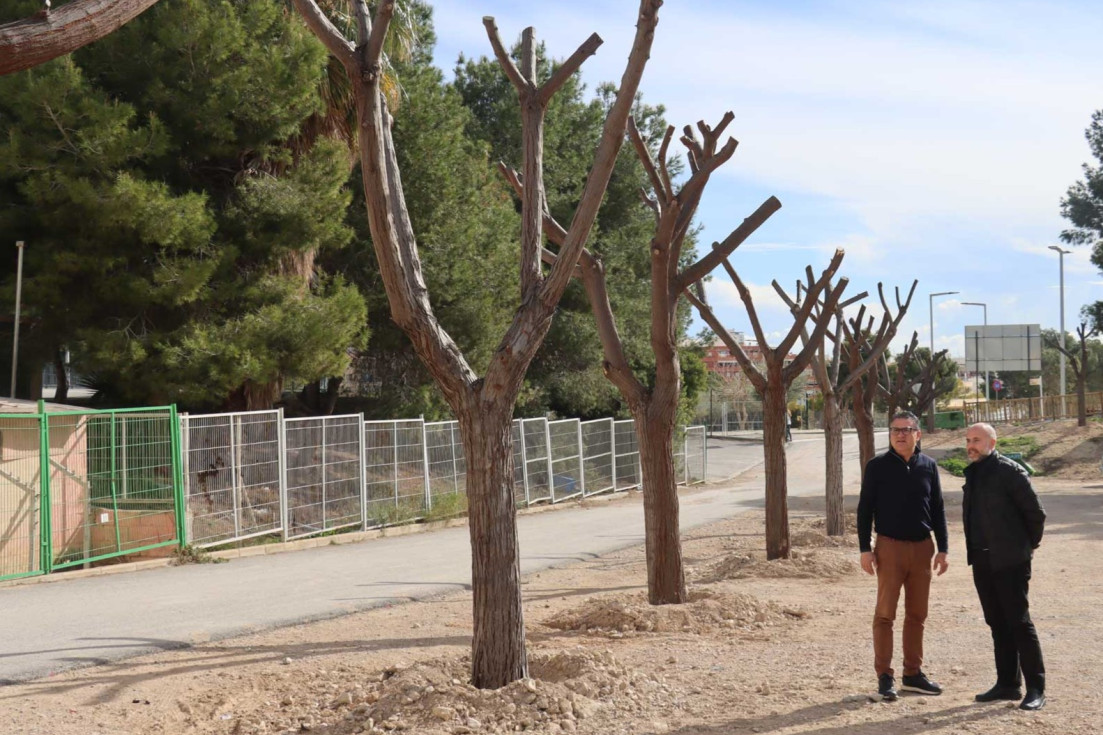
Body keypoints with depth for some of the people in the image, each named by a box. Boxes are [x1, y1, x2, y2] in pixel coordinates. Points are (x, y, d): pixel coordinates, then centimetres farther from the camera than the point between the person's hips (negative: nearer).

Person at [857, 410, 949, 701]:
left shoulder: (928, 466, 6)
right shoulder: (877, 466, -3)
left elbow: (938, 510, 10)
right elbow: (865, 509, -2)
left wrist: (942, 549, 6)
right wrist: (865, 549, -8)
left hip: (922, 547, 4)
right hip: (890, 547, -3)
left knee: (917, 614, 10)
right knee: (885, 614, -2)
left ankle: (913, 673, 20)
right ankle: (885, 676, 4)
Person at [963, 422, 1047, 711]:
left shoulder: (1009, 471, -12)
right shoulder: (972, 474, 12)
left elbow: (1035, 511, -10)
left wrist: (1029, 544, 1)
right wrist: (974, 550, 16)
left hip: (1010, 560, -8)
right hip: (982, 560, 8)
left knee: (1019, 622, -5)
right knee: (997, 623, 12)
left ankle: (1036, 689, 1)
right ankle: (1007, 684, 19)